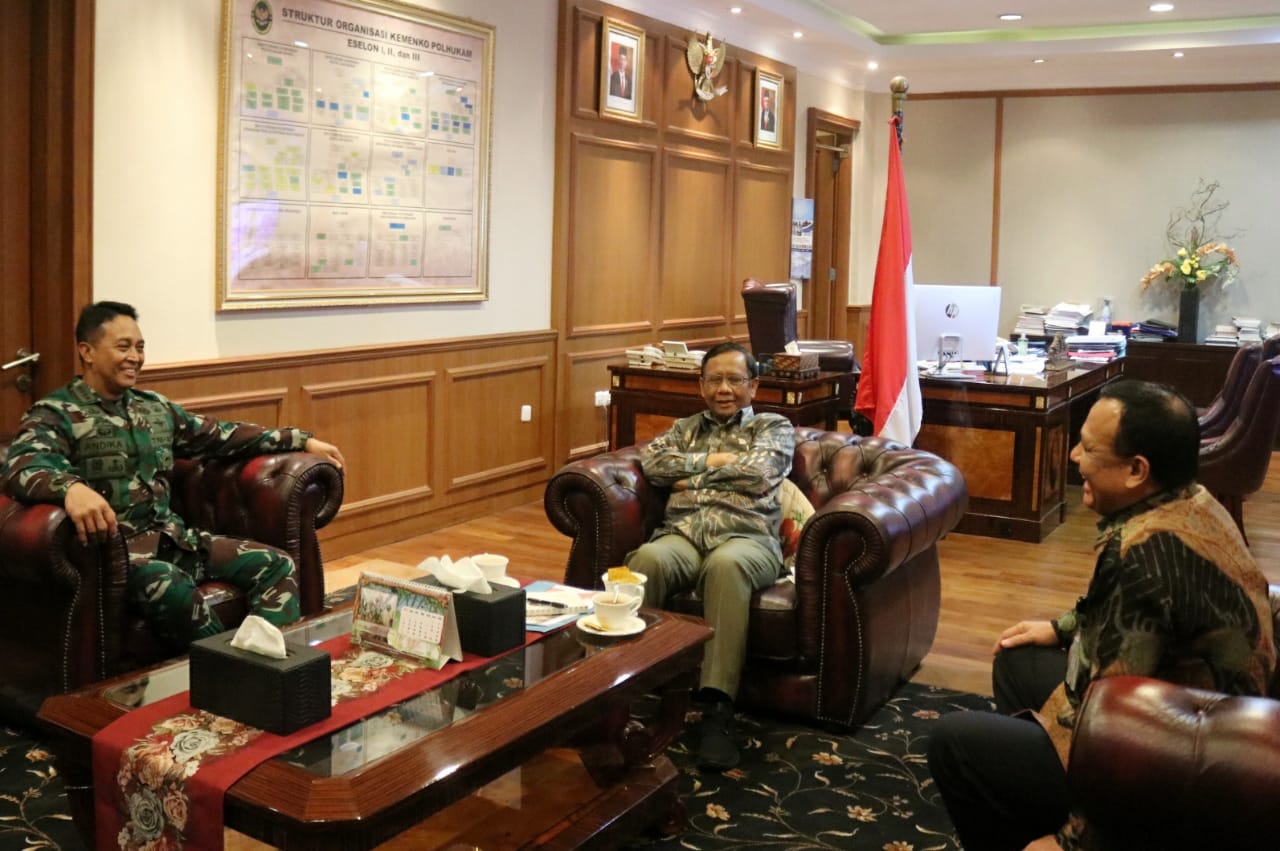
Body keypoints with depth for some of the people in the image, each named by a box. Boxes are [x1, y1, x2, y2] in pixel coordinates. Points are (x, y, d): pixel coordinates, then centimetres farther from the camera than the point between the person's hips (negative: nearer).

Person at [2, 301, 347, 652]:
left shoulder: (155, 406, 17)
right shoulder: (54, 414, -4)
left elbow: (221, 435, 23)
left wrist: (302, 441, 17)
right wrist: (71, 488, -48)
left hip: (171, 536, 7)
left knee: (277, 566, -10)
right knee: (172, 587, -39)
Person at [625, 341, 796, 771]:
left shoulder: (774, 427, 21)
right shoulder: (684, 427, 30)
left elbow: (759, 473, -1)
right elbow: (652, 461, 9)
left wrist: (693, 474, 7)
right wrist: (713, 460, 2)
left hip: (746, 535, -2)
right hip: (681, 533, 3)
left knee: (727, 565, -40)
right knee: (648, 559, -35)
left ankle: (717, 708, -42)